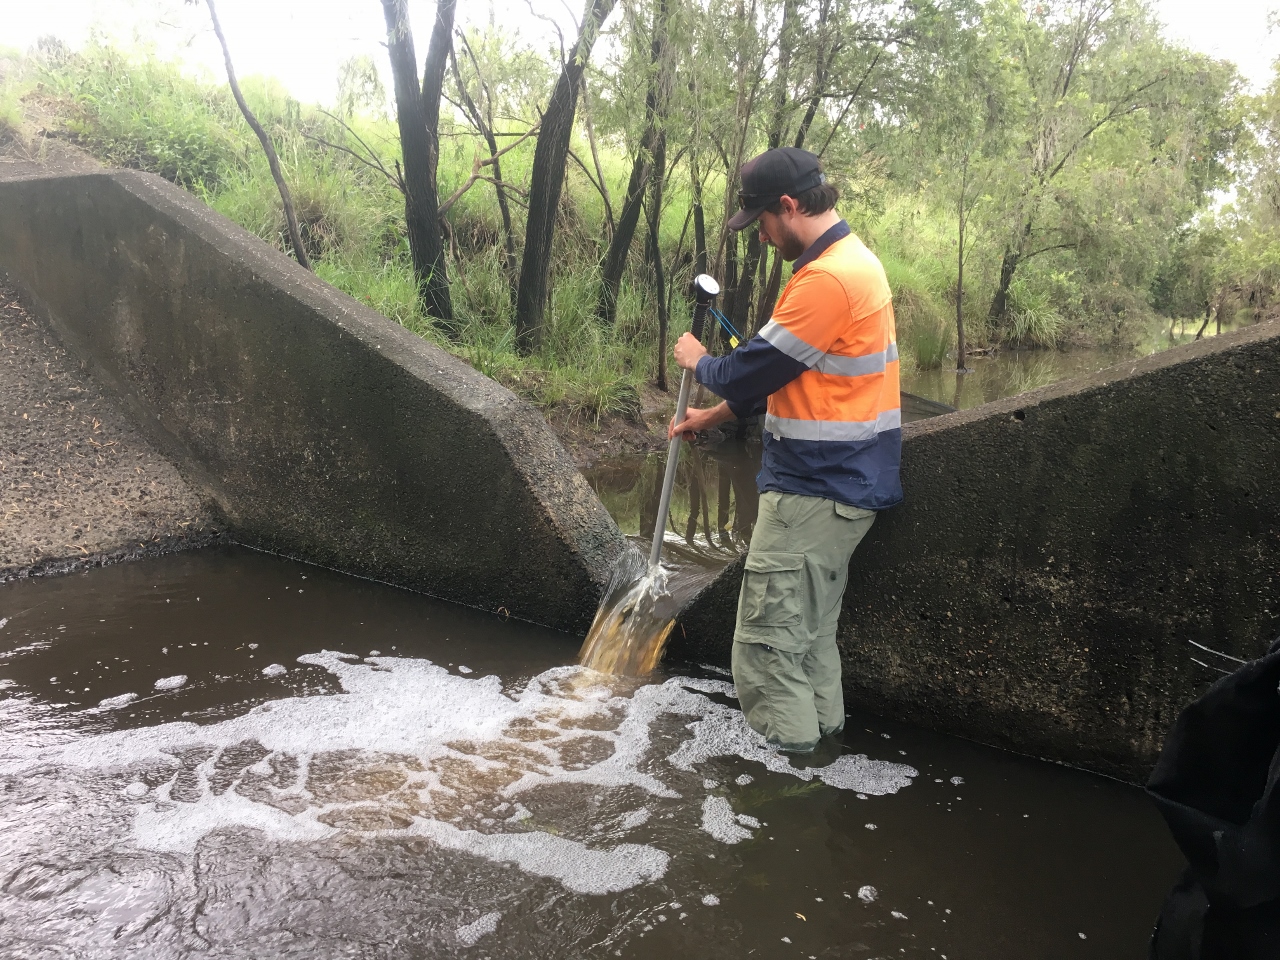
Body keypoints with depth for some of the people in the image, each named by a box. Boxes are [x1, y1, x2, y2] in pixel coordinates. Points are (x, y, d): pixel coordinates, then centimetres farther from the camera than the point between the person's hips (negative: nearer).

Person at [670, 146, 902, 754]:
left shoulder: (827, 279, -20)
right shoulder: (852, 261, 15)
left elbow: (755, 371, -15)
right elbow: (785, 369, 21)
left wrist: (699, 363, 6)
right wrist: (713, 416, 22)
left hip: (816, 492, -10)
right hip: (840, 483, 11)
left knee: (767, 640, -4)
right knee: (811, 631, 19)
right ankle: (821, 730, 29)